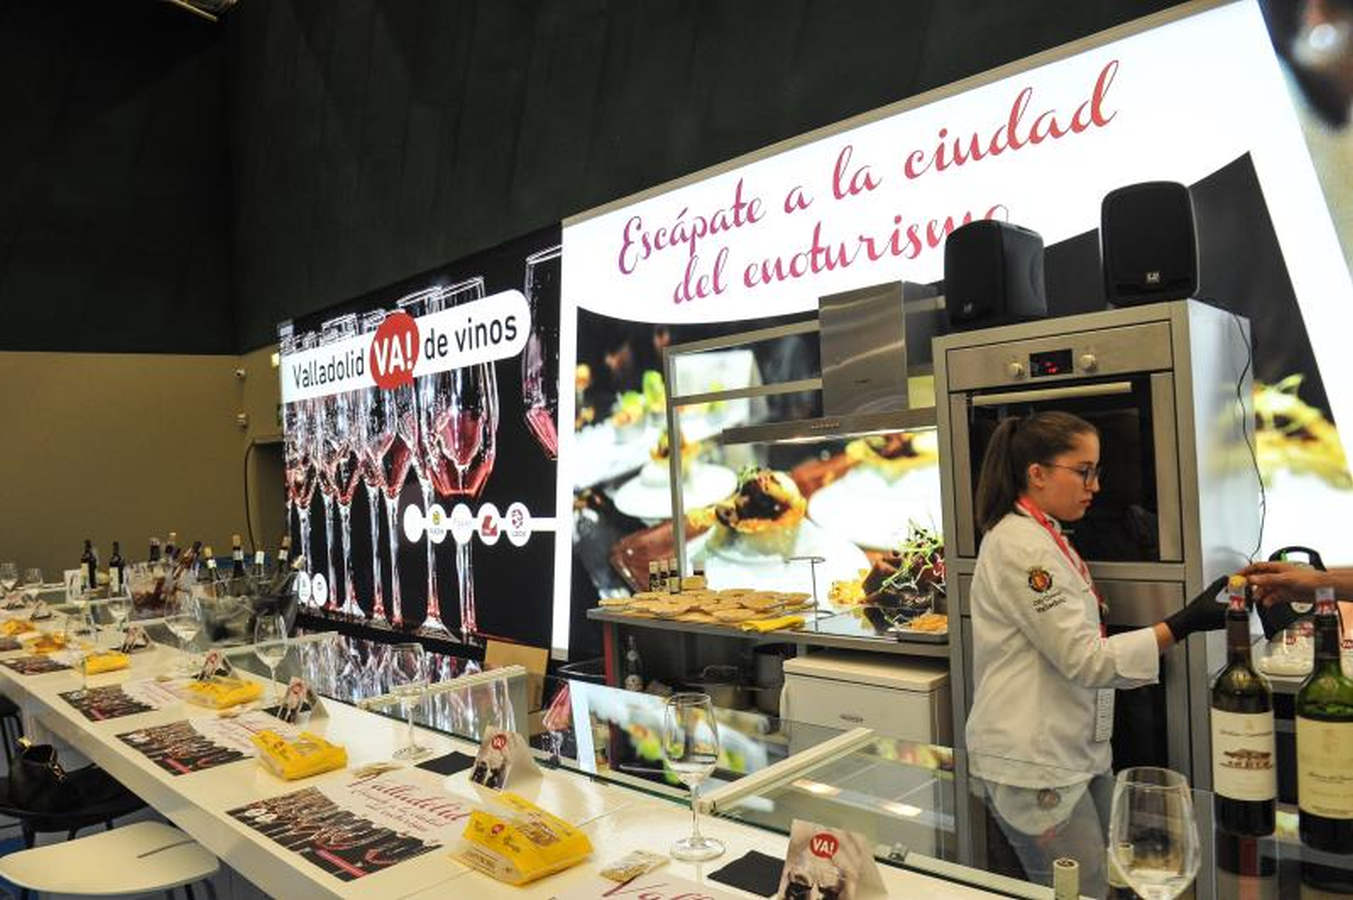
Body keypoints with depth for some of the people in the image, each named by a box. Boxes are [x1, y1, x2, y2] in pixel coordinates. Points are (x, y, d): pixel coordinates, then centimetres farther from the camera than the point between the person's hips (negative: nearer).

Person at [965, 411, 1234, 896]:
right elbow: (1084, 659, -22)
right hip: (1033, 764, -10)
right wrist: (1184, 624, -25)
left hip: (1073, 751, 10)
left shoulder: (1042, 535, 13)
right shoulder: (1021, 546, -20)